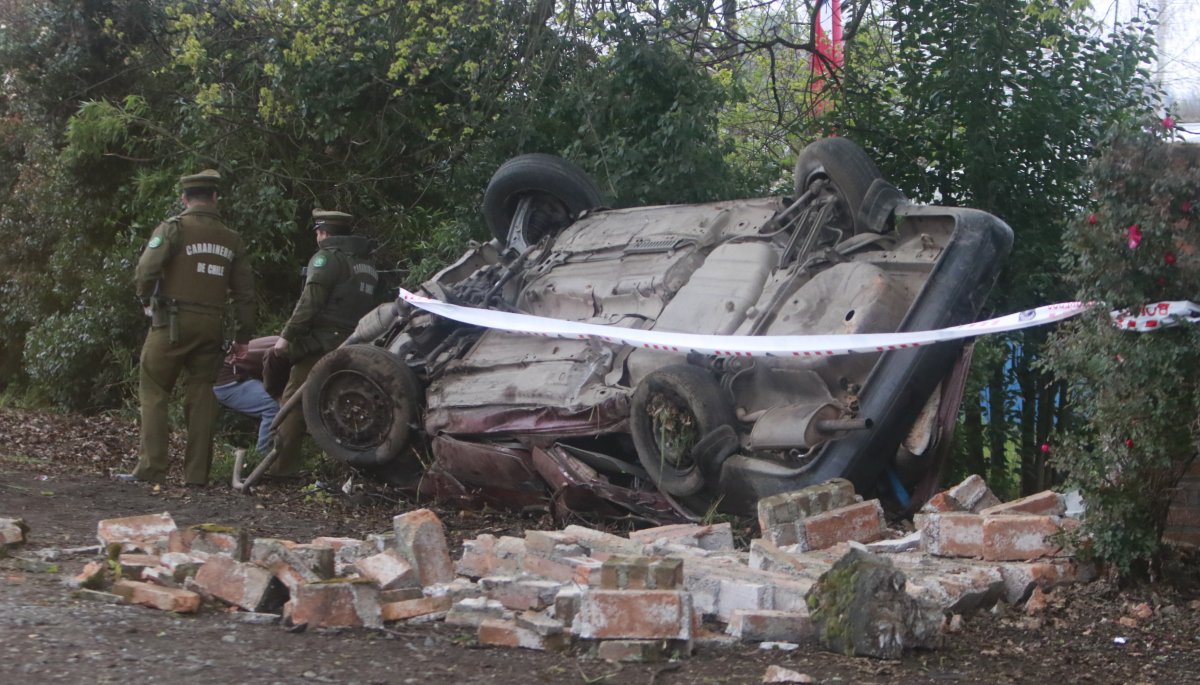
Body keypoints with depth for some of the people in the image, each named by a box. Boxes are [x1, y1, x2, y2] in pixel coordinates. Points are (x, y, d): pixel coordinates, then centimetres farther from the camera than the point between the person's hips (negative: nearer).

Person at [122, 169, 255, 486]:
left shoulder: (174, 228, -5)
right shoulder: (232, 239, 10)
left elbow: (147, 269, -15)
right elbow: (245, 291, 11)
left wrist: (146, 300, 6)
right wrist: (242, 335, 18)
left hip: (173, 322, -4)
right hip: (211, 327, 4)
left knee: (154, 392, 2)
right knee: (201, 397, 8)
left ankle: (151, 468, -5)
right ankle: (196, 473, 7)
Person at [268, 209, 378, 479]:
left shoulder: (327, 258, -6)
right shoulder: (366, 264, 20)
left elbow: (309, 303, -14)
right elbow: (369, 306, 18)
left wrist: (287, 336, -13)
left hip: (322, 343, -8)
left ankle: (282, 466, -10)